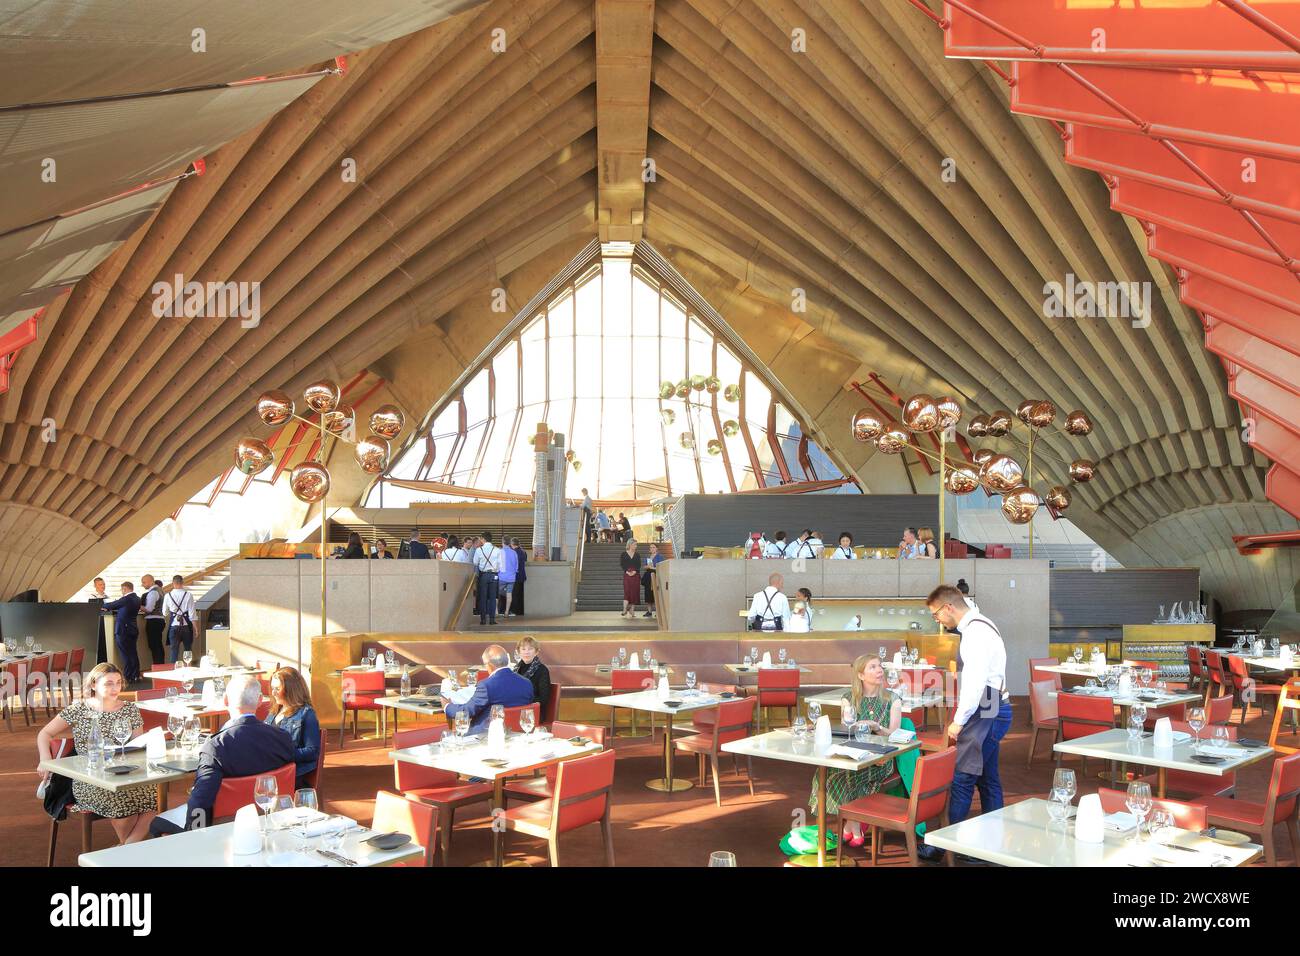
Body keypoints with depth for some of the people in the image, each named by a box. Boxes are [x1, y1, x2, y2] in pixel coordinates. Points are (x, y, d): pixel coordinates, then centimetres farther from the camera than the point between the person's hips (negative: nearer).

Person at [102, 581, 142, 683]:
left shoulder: (126, 599, -17)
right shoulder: (137, 599, 9)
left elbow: (112, 605, -8)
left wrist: (105, 607, 13)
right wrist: (110, 608, 16)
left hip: (123, 630, -8)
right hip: (133, 630, 8)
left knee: (125, 655, -4)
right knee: (133, 653, 14)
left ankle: (128, 678, -3)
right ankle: (135, 676, 18)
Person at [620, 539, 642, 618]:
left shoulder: (637, 555, 11)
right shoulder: (623, 554, 3)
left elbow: (639, 565, 3)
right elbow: (621, 564, -4)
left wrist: (634, 571, -14)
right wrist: (627, 571, -17)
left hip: (636, 575, 3)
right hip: (627, 575, -3)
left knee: (634, 592, 1)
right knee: (627, 592, -11)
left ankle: (632, 611, 8)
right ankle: (625, 610, -13)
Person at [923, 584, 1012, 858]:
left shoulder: (976, 631, -18)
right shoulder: (979, 626, 14)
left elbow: (975, 681, -23)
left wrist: (959, 721, -16)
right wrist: (962, 717, 18)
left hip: (985, 714, -11)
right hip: (992, 712, 11)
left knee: (962, 779, -6)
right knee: (987, 779, 14)